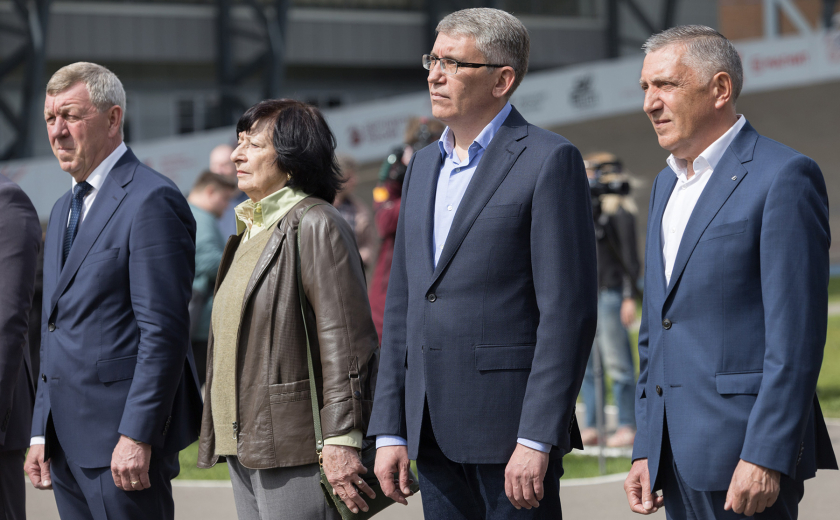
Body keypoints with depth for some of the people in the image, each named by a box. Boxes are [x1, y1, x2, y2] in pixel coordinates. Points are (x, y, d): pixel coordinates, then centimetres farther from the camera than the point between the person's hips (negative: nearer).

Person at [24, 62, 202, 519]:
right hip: (67, 440, 9)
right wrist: (42, 433, 16)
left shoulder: (151, 201, -11)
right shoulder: (64, 210, 19)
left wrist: (137, 437, -20)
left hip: (121, 440, -9)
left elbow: (164, 331, -17)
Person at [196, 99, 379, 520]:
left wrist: (341, 441, -21)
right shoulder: (251, 229, 20)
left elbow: (346, 343, -16)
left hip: (295, 449, -9)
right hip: (243, 446, 9)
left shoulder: (314, 225, -10)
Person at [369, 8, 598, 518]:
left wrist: (537, 440, -18)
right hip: (435, 434, 7)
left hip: (511, 428, -7)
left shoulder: (549, 161, -6)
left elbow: (568, 311, -12)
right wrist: (390, 431, 12)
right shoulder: (424, 165, 17)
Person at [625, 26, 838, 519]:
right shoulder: (668, 183, 18)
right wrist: (646, 450, 15)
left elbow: (796, 336, -14)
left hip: (745, 452, -8)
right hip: (678, 456, 8)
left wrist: (766, 458, -20)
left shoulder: (784, 177, -8)